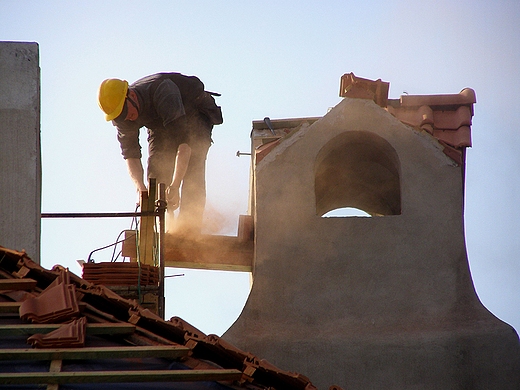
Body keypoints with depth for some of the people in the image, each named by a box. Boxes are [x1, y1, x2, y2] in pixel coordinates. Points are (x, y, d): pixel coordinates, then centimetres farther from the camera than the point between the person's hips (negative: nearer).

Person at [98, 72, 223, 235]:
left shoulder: (162, 93, -43)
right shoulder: (122, 115, -23)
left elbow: (183, 141, -47)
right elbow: (130, 154, -19)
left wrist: (174, 186, -52)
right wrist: (141, 189, -36)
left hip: (195, 114, -6)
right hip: (161, 123, 6)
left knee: (191, 172, -23)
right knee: (156, 171, -12)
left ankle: (189, 226, -26)